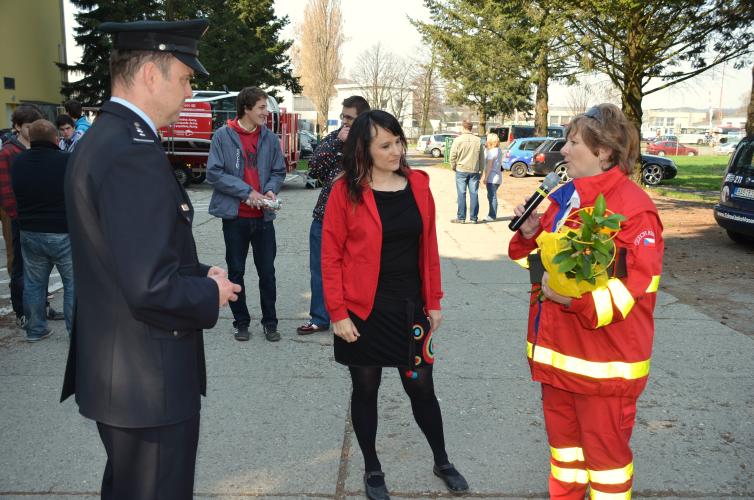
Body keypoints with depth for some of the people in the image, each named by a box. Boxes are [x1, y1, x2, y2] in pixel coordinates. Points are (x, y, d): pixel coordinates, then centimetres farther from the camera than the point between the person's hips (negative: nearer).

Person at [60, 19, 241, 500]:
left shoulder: (101, 138, 8)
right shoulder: (134, 153, -24)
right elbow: (151, 286, -30)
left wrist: (200, 272, 5)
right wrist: (211, 292, -12)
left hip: (114, 367, 10)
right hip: (148, 376, -10)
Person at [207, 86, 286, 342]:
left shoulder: (269, 138, 2)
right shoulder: (224, 135, -6)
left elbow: (278, 172, 10)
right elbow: (214, 172, -10)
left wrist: (271, 190, -11)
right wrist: (246, 191, -15)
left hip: (263, 216, 2)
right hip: (235, 215, -2)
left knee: (267, 272, 8)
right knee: (236, 272, 9)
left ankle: (270, 322, 20)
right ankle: (241, 322, 23)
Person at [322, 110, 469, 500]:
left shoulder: (418, 185, 1)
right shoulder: (346, 191, -9)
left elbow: (429, 248, 6)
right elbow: (331, 256, -8)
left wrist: (433, 302, 6)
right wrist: (337, 312, -11)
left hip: (410, 307, 3)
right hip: (363, 311, -2)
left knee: (422, 388, 12)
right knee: (365, 389, 13)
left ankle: (442, 462, 35)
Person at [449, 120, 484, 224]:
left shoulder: (458, 140, -7)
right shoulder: (478, 140, 3)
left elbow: (453, 156, -6)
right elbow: (482, 157, 8)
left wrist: (454, 167, 10)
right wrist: (480, 170, 17)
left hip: (461, 170, -2)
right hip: (474, 171, 3)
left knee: (461, 194, 1)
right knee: (474, 194, 6)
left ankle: (461, 218, 3)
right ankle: (473, 218, 9)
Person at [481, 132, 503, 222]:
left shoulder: (491, 151, -13)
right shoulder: (499, 150, 15)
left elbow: (489, 165, -17)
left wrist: (485, 177, -16)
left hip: (492, 177, -10)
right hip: (497, 177, 10)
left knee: (492, 196, -6)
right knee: (492, 196, 15)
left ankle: (492, 216, -3)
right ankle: (491, 215, 22)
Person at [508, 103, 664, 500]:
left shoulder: (632, 206, -17)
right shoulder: (564, 197, 8)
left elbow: (636, 284, -20)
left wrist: (577, 300, -29)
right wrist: (530, 235, -3)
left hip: (603, 359, -8)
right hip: (557, 348, 8)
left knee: (604, 447, 9)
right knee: (562, 435, 23)